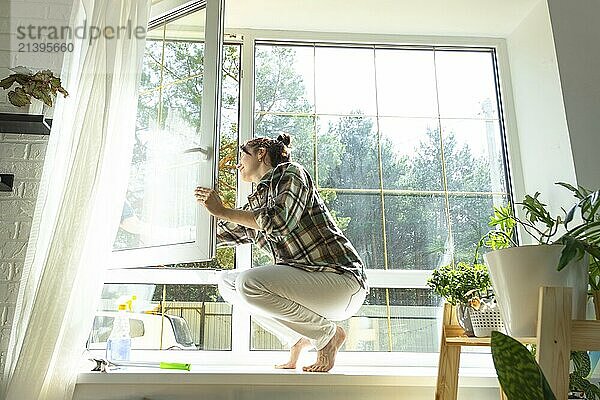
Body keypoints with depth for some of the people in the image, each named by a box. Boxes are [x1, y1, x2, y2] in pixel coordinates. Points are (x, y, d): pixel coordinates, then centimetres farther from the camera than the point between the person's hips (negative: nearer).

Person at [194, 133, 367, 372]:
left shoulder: (291, 172, -3)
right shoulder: (256, 202, 18)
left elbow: (279, 222, -22)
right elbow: (219, 234, 28)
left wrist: (222, 211, -14)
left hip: (340, 277, -8)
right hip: (302, 279, 8)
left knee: (250, 283, -27)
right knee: (226, 281, 4)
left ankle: (329, 334, -7)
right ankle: (298, 338, 6)